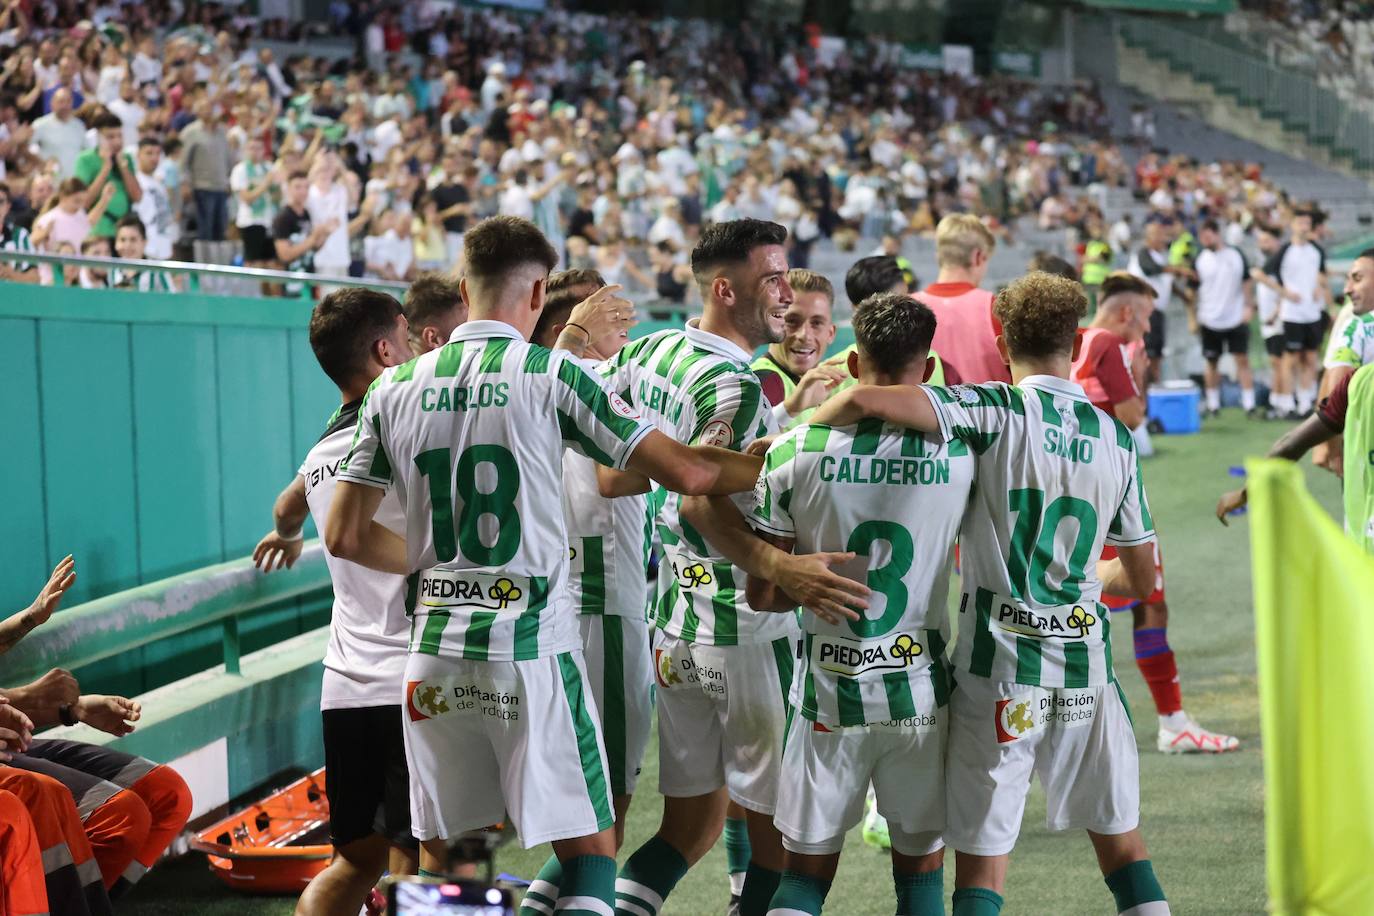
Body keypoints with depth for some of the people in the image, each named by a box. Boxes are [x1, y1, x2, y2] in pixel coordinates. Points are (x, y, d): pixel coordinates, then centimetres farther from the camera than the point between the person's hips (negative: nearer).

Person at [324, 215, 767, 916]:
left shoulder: (394, 388, 6)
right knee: (589, 849, 4)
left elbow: (345, 536, 7)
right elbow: (685, 471, -7)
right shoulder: (552, 375, -5)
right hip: (533, 650, -4)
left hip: (436, 657, 4)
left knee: (446, 858, 14)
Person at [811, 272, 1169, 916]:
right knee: (1120, 837, 17)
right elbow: (1142, 578, 13)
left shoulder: (995, 409, -7)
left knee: (981, 858, 1)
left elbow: (864, 399, -21)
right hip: (1086, 668, 4)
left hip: (999, 670, -4)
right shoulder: (1115, 438, 6)